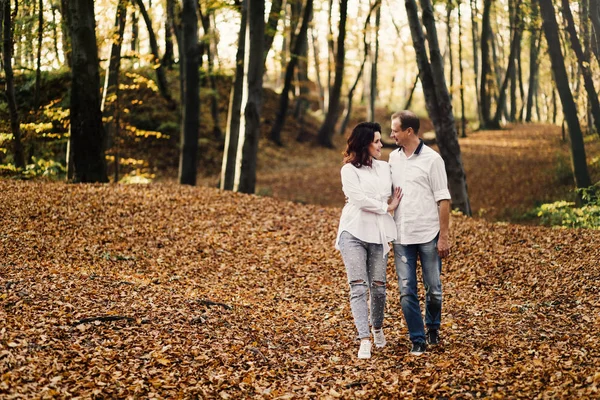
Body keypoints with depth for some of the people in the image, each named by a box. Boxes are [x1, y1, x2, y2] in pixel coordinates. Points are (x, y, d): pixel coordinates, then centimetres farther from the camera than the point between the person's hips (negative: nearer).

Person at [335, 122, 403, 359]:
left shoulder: (385, 168, 14)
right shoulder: (349, 170, -1)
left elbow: (397, 192, 19)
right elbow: (359, 199, -11)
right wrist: (386, 207, -5)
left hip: (379, 234, 4)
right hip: (354, 233, -4)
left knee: (378, 287, 6)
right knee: (359, 287, -8)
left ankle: (377, 328, 30)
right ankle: (364, 340, -10)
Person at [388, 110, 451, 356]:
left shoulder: (431, 159, -7)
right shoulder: (393, 158, 8)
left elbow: (443, 199, -7)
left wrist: (444, 236, -11)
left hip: (428, 235, -4)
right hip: (401, 236, 4)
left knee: (433, 289, 6)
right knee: (407, 291, 0)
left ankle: (432, 327, 31)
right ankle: (418, 340, 9)